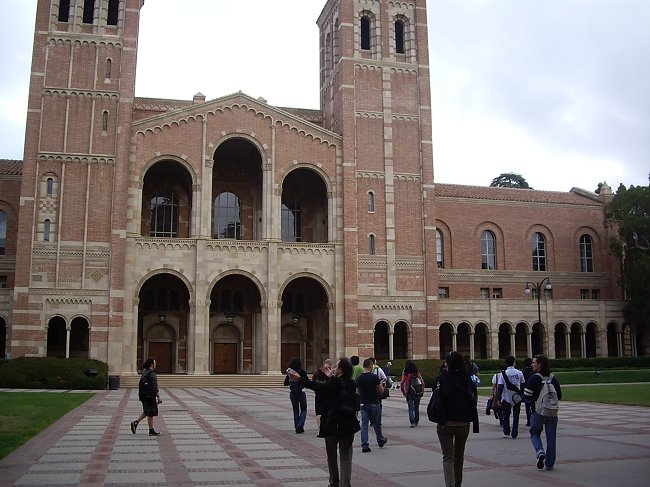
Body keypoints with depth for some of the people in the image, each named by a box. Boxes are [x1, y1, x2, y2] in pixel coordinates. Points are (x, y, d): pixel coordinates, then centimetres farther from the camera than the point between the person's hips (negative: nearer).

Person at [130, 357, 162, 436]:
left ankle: (135, 422, 11)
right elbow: (154, 387, -21)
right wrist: (158, 397, -18)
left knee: (146, 411, 21)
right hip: (150, 397, -9)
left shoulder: (144, 373, 11)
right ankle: (151, 430, 6)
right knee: (150, 413, -1)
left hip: (144, 396, 9)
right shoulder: (152, 374, -18)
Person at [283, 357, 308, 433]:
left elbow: (285, 383, 5)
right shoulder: (302, 372, -11)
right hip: (301, 393, -3)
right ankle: (300, 425, -7)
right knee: (303, 409, 10)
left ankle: (297, 427, 13)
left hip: (292, 394, 3)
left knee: (295, 410, 13)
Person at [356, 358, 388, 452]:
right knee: (376, 424, 14)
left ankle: (364, 445, -3)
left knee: (364, 424, 2)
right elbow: (381, 391, -8)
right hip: (374, 403, -3)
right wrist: (382, 384, 12)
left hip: (363, 404, 3)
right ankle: (380, 441, 32)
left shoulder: (359, 378, 1)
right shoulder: (374, 377, -13)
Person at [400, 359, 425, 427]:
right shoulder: (417, 373, -1)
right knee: (416, 408, 17)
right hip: (417, 393, 3)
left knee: (411, 409, 1)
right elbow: (422, 383, -2)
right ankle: (416, 421, 25)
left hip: (409, 393, -3)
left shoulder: (405, 374, -9)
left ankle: (412, 422, -13)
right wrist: (422, 391, 7)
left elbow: (402, 384, -15)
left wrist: (403, 392, -4)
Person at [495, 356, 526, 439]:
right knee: (516, 416, 8)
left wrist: (499, 399, -4)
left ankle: (506, 433, 15)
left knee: (506, 416, 15)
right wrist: (522, 395, 17)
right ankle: (514, 434, 8)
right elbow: (523, 385, 4)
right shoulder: (519, 373, -3)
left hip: (506, 398, -1)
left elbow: (500, 387, -10)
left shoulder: (503, 374, -9)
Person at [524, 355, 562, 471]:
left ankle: (540, 452, -12)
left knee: (535, 433, 14)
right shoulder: (553, 378, 3)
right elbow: (559, 396, 7)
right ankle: (549, 464, 13)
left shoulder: (534, 378, -11)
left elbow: (527, 396, -12)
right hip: (552, 412, 4)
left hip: (538, 412, -3)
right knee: (551, 438, 10)